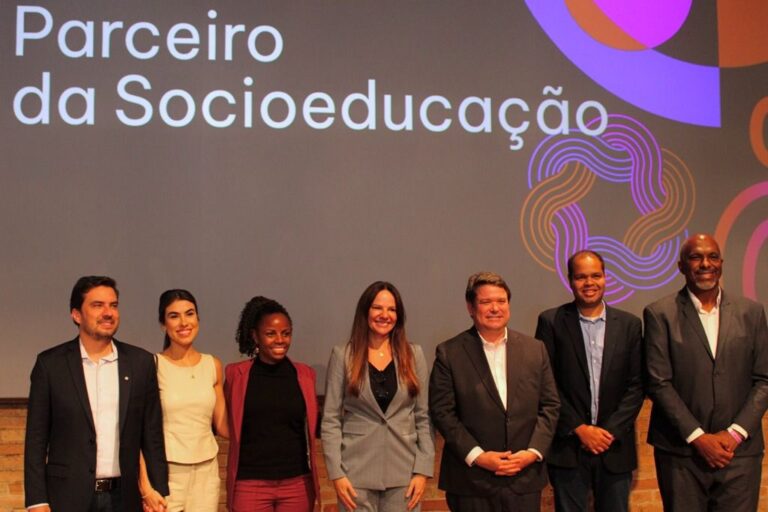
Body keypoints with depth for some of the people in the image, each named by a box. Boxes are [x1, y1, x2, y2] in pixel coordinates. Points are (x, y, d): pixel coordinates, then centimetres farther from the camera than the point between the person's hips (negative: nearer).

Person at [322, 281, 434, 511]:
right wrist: (336, 473, -7)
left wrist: (423, 470, -2)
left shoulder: (413, 354, 6)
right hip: (357, 471, -1)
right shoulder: (343, 355, 1)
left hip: (403, 471, 2)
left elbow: (423, 417, 5)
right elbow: (331, 419, 0)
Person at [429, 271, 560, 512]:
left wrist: (533, 452, -5)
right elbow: (442, 411, -6)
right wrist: (477, 456, -12)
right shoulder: (449, 353, -2)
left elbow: (550, 405, 7)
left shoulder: (535, 349, 8)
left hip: (525, 478, 3)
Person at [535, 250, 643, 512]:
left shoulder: (629, 324, 6)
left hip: (615, 446, 2)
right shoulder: (551, 321, 0)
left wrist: (610, 430, -8)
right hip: (568, 447, -2)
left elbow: (636, 385, 3)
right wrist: (579, 429, -9)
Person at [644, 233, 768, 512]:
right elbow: (658, 383, -5)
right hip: (681, 452, -2)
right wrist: (698, 437, -10)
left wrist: (736, 433, -6)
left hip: (739, 451, 2)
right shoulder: (660, 314, -1)